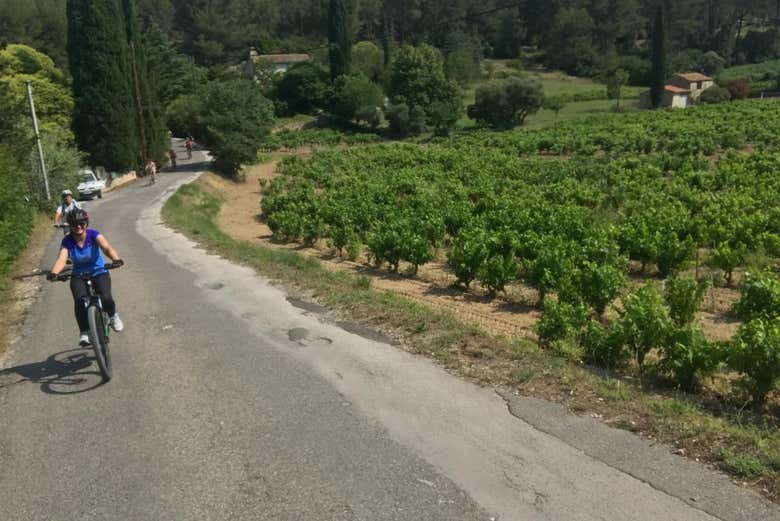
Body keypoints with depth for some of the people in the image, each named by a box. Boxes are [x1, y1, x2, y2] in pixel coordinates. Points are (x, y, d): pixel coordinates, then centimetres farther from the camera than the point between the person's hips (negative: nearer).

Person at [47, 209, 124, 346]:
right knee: (80, 300, -27)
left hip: (99, 273, -1)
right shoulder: (67, 241, -11)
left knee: (106, 298, -25)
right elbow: (61, 259, -26)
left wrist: (116, 258, -55)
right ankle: (84, 332, -9)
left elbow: (106, 247, -33)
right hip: (78, 276, 1)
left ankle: (113, 315, 10)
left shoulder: (93, 235, -15)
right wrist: (53, 273, -48)